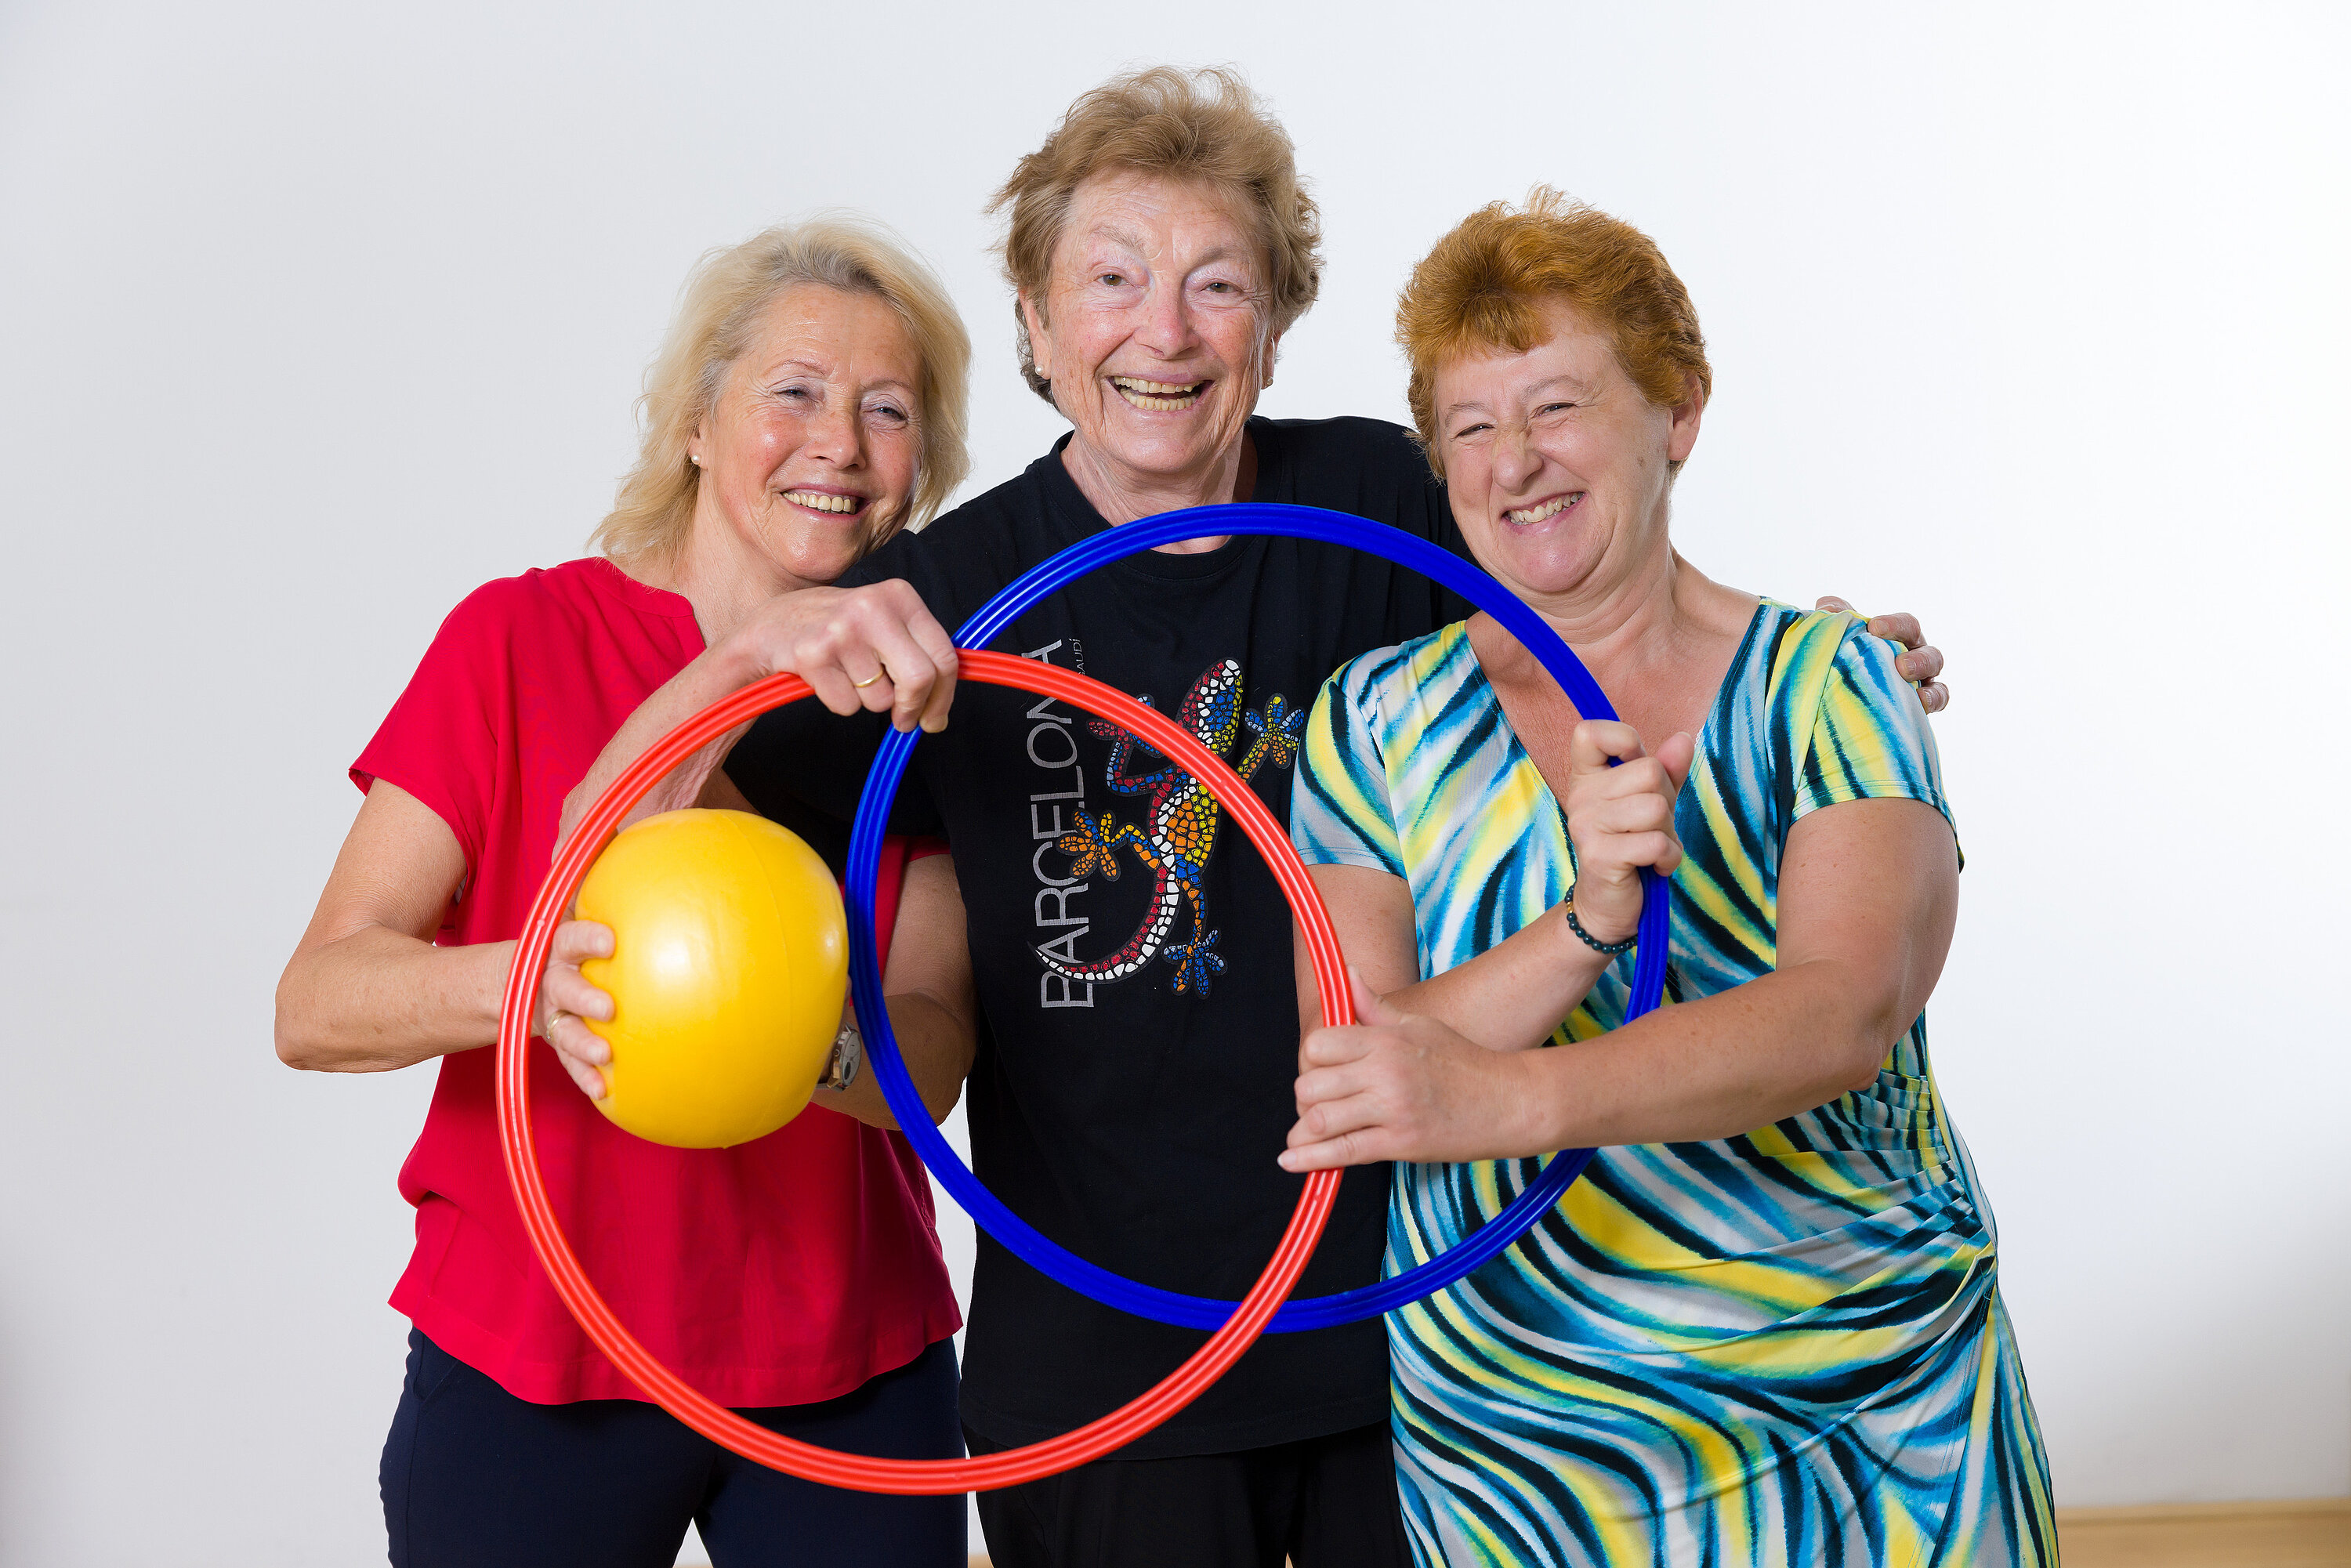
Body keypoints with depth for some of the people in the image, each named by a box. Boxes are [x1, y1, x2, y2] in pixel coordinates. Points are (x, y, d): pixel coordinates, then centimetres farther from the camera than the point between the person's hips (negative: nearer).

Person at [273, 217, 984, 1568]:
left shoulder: (914, 687, 2)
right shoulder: (524, 635, -6)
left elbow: (933, 1063, -8)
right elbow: (315, 1004, -12)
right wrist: (527, 984, -32)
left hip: (851, 1374, 3)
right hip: (533, 1366, -2)